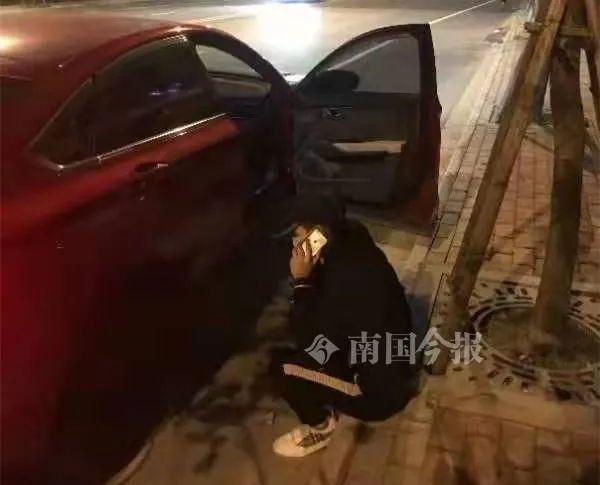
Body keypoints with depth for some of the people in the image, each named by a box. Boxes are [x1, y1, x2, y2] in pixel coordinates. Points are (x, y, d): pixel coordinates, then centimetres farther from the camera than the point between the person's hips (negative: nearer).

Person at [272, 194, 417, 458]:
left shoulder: (348, 277, -32)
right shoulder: (351, 250, -4)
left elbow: (309, 341, -24)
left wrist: (302, 281, -24)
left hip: (380, 389, -9)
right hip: (381, 362, 9)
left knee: (288, 370, -17)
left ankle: (319, 427, 10)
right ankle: (325, 403, 23)